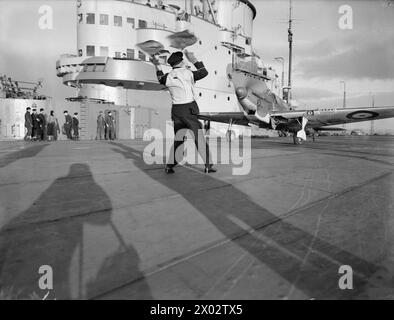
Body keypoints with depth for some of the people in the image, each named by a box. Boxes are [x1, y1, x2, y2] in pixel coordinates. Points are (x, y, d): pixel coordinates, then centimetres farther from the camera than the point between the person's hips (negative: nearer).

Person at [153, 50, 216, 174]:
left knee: (177, 139, 14)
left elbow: (161, 79, 31)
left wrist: (157, 66, 38)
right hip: (189, 109, -5)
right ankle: (208, 165, -2)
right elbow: (204, 72, 12)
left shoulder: (168, 76, 7)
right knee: (199, 138, -2)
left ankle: (169, 165, 11)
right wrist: (193, 59, 17)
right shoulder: (188, 73, -3)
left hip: (176, 110, 5)